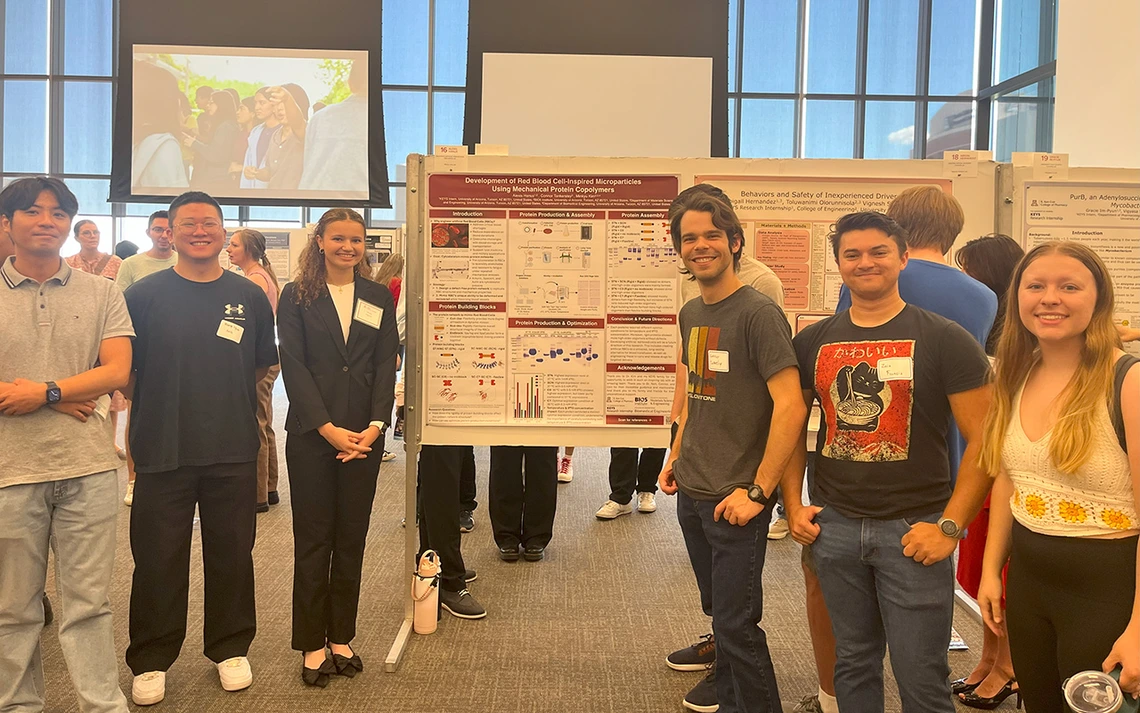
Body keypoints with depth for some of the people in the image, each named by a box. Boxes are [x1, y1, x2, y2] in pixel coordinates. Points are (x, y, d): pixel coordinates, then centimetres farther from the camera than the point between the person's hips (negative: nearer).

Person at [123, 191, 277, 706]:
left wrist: (226, 398, 6)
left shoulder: (249, 297, 5)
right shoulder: (145, 295, 0)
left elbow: (262, 365, 14)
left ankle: (231, 649, 28)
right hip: (162, 452, -1)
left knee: (231, 554, 11)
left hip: (233, 452, 2)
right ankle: (150, 661, 22)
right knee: (158, 559, 6)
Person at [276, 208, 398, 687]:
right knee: (313, 540, 3)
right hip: (310, 433, -2)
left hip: (364, 435, 3)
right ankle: (313, 646, 13)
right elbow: (293, 365, -5)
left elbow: (386, 364, 4)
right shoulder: (297, 297, 2)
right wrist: (327, 428, -13)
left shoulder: (379, 298, 9)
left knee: (352, 539, 8)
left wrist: (375, 425, -8)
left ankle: (341, 639, 19)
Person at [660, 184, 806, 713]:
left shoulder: (758, 313, -15)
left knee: (737, 621, -1)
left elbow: (791, 406, -20)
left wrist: (758, 491, -19)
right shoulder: (691, 314, 9)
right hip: (691, 493, 7)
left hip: (736, 499, -7)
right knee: (717, 606, 20)